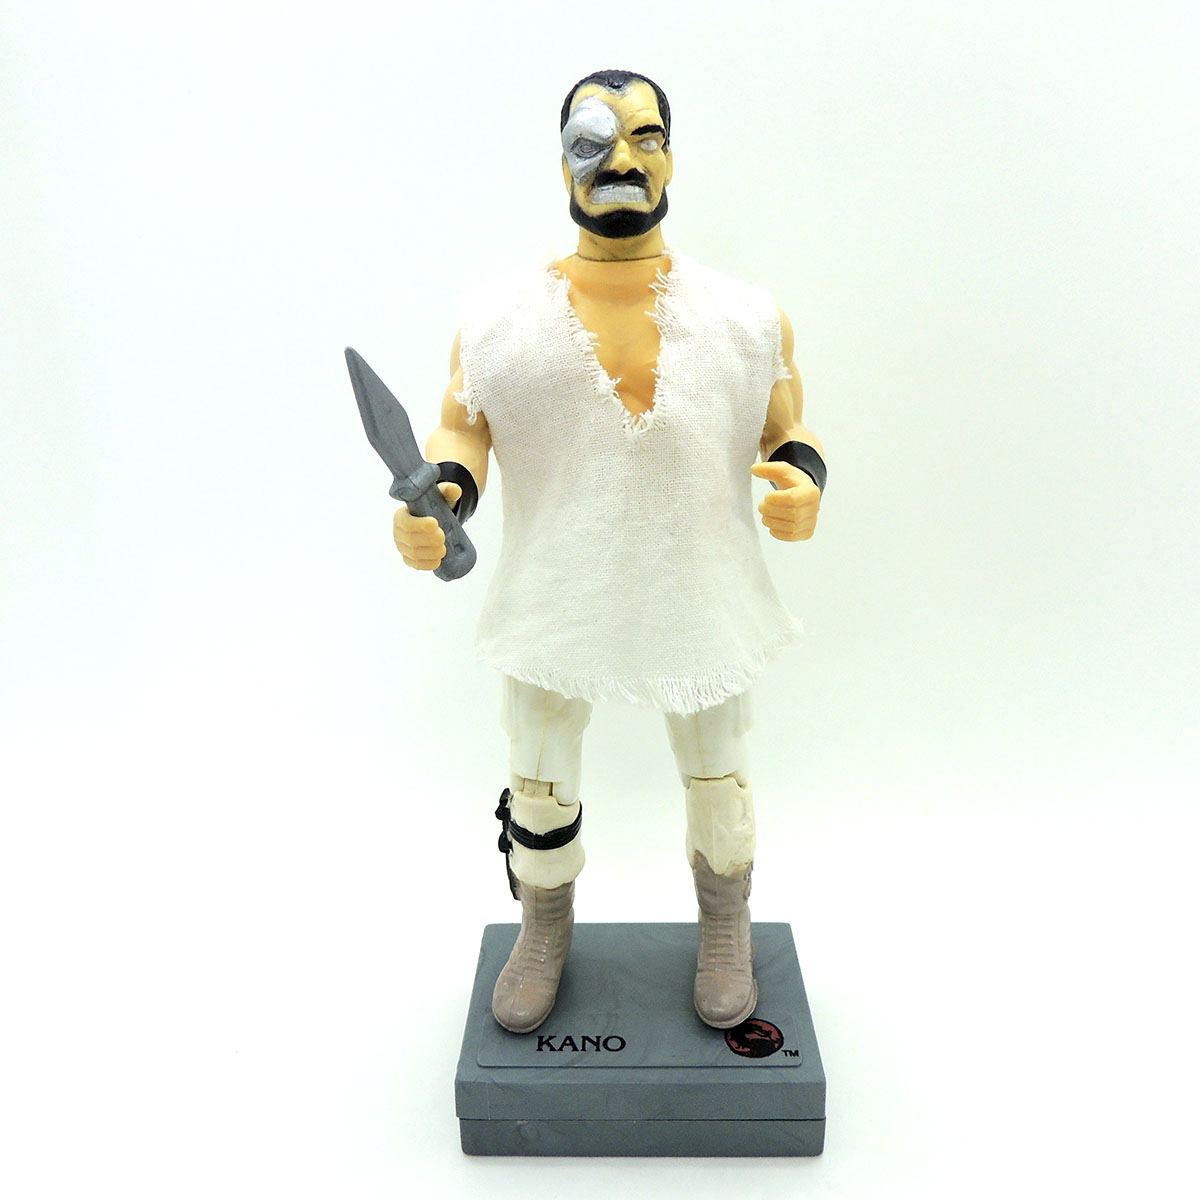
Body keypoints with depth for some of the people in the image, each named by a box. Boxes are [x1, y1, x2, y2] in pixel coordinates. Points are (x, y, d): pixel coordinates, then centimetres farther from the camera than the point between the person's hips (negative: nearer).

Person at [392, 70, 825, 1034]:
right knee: (540, 790, 15)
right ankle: (545, 933, 46)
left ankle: (726, 934, 47)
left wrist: (802, 479, -17)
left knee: (719, 783, 17)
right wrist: (440, 493, -23)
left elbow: (789, 431, 6)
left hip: (699, 597, 1)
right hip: (556, 600, 0)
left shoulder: (746, 315, 4)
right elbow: (462, 429, -2)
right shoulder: (500, 315, 2)